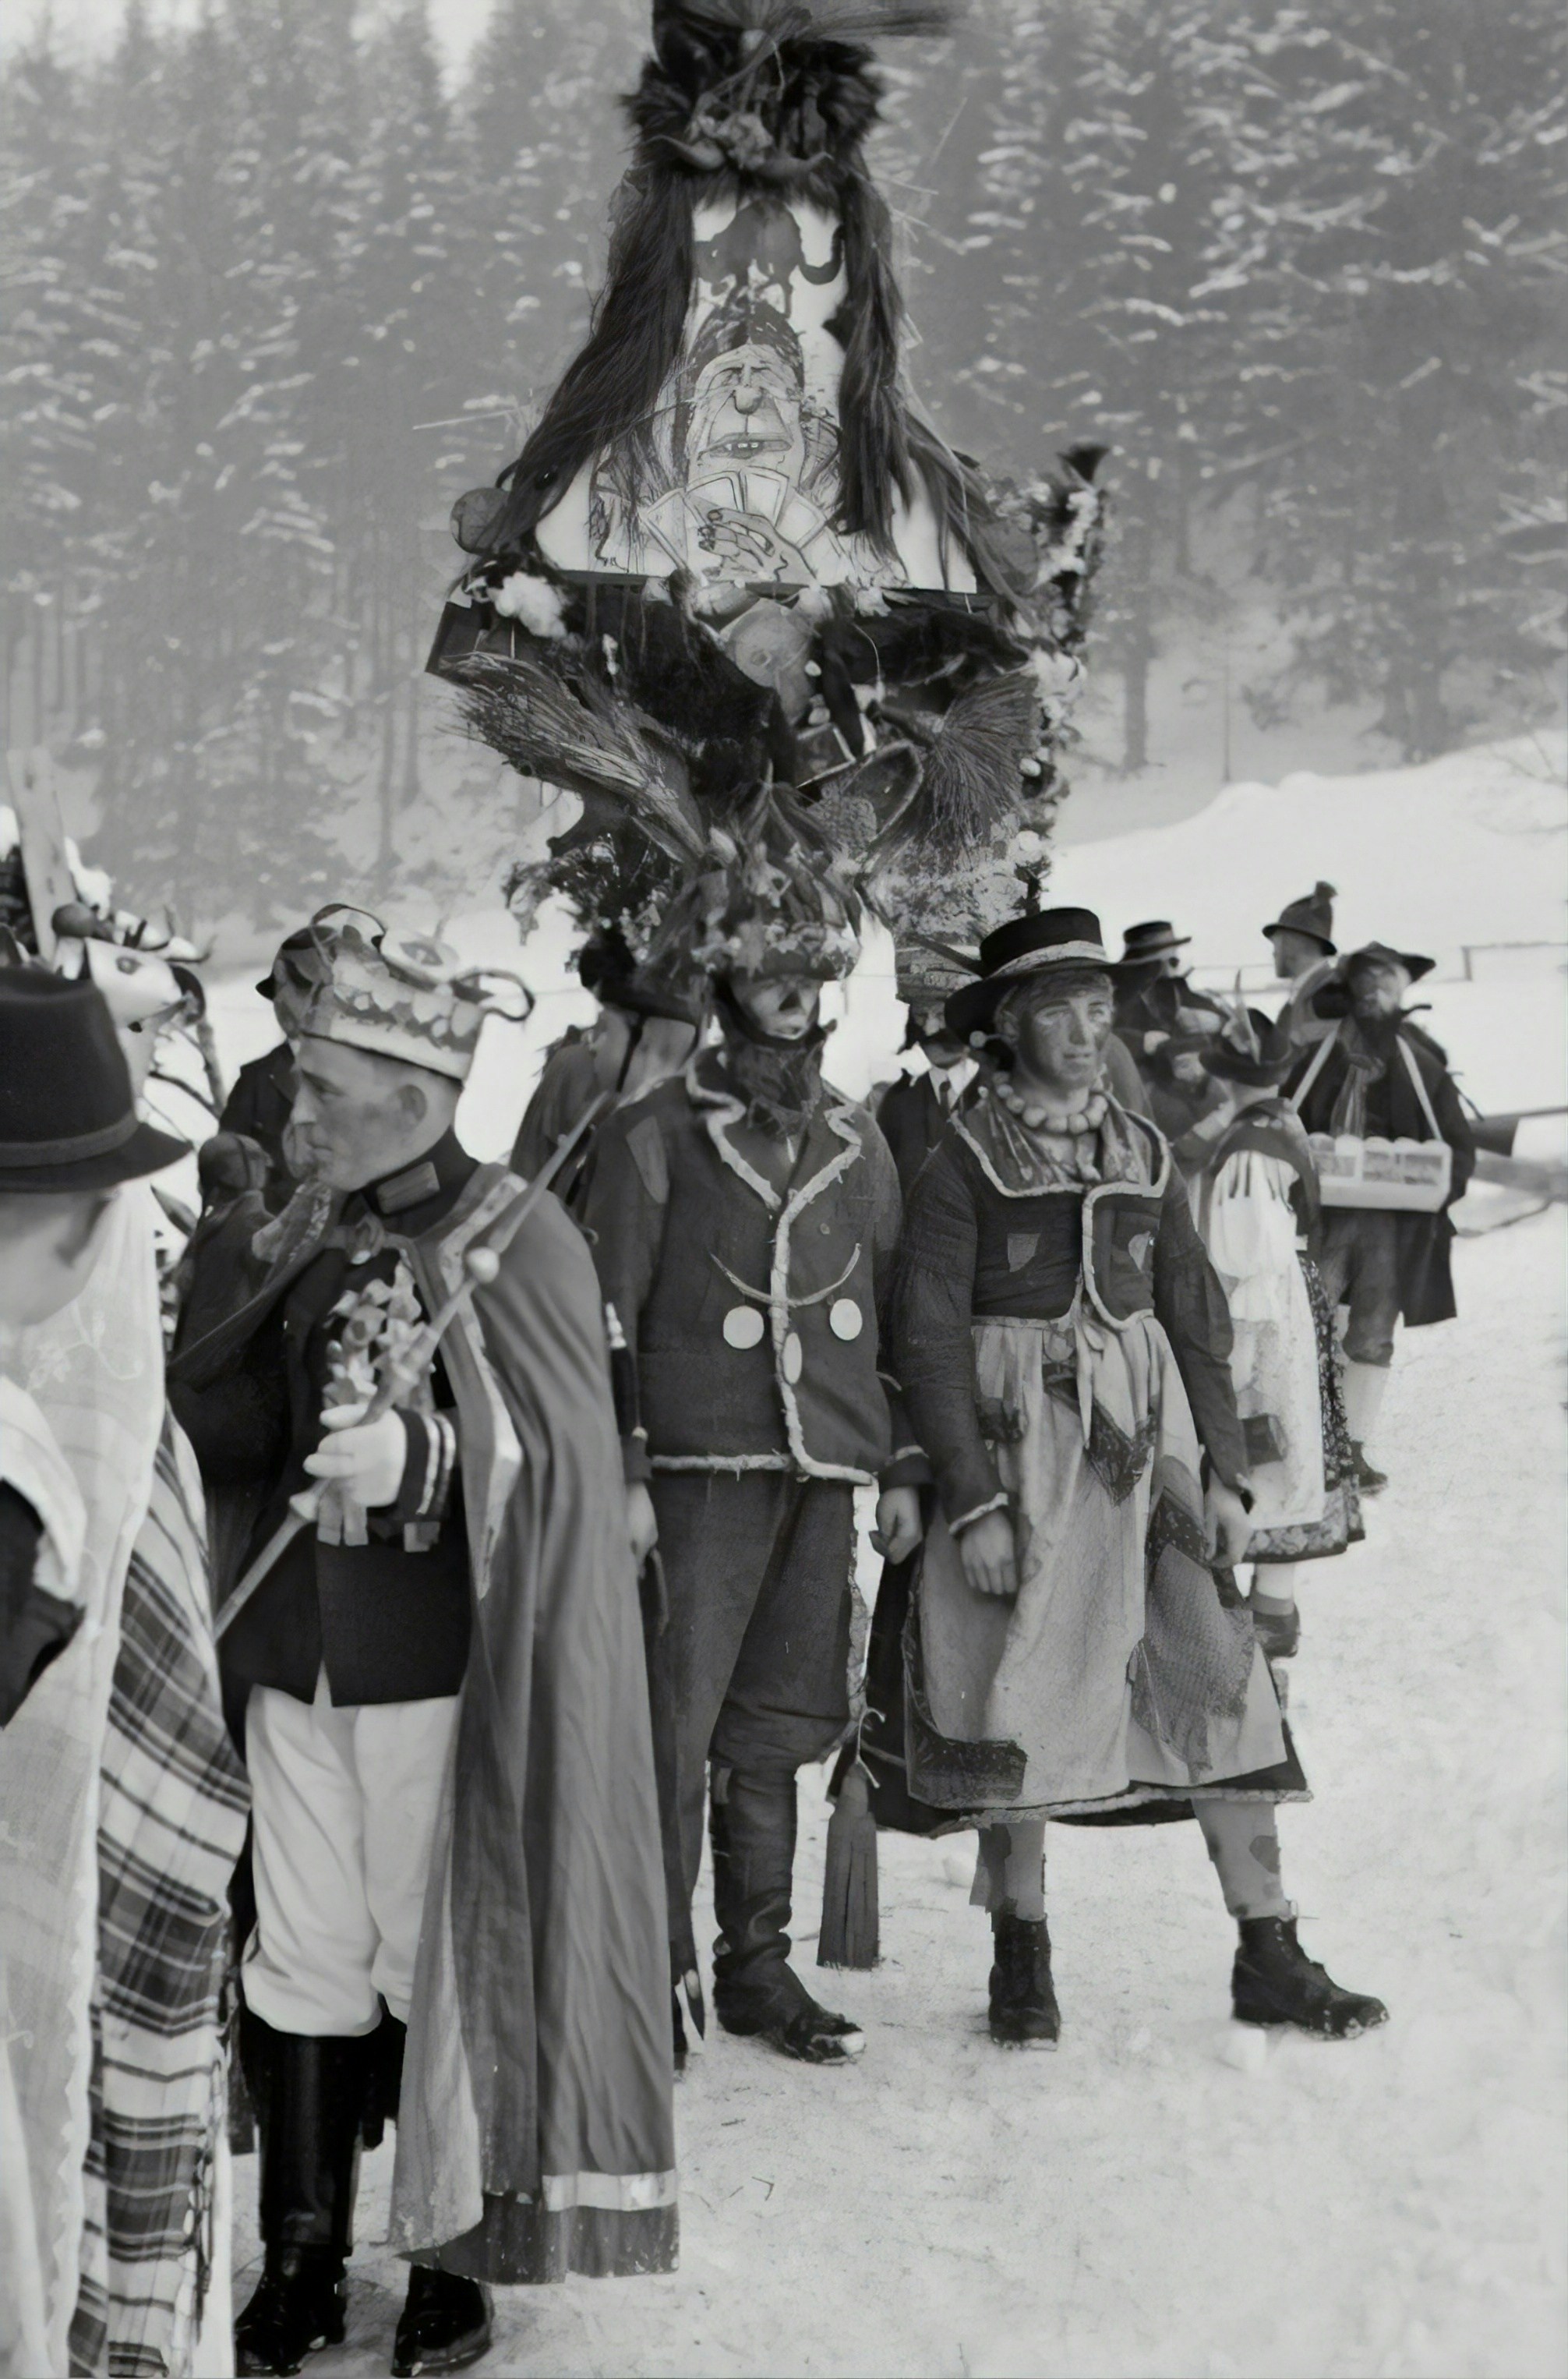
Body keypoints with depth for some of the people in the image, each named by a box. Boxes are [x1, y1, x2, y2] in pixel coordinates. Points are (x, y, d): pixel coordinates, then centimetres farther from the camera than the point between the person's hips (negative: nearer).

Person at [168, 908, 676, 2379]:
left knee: (442, 1958, 5)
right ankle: (301, 2259, 20)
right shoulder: (319, 1235, 8)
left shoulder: (516, 1240, -10)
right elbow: (245, 1413, 15)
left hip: (439, 1671, -6)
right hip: (296, 1658, 6)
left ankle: (455, 2255, 18)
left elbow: (553, 1457, -14)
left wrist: (419, 1455, -28)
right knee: (303, 1962, 10)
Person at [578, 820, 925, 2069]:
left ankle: (758, 1966, 18)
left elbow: (896, 1310, 19)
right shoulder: (655, 1133, 0)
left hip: (825, 1474, 5)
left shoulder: (855, 1141, 15)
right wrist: (619, 1473, -10)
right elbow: (607, 1317, -2)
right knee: (675, 1730, -9)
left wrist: (904, 1468, 14)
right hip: (702, 1469, -4)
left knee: (775, 1733, 10)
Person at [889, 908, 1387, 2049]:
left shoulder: (1145, 1155, 11)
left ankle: (1268, 1954, 2)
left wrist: (1225, 1474, 4)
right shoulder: (965, 1162, -3)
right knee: (1021, 1698, 1)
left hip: (1151, 1441, 4)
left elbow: (1200, 1325, 13)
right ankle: (1024, 1956, 15)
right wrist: (973, 1502, -12)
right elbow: (929, 1338, -6)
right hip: (1018, 1451, -3)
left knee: (1224, 1678, -4)